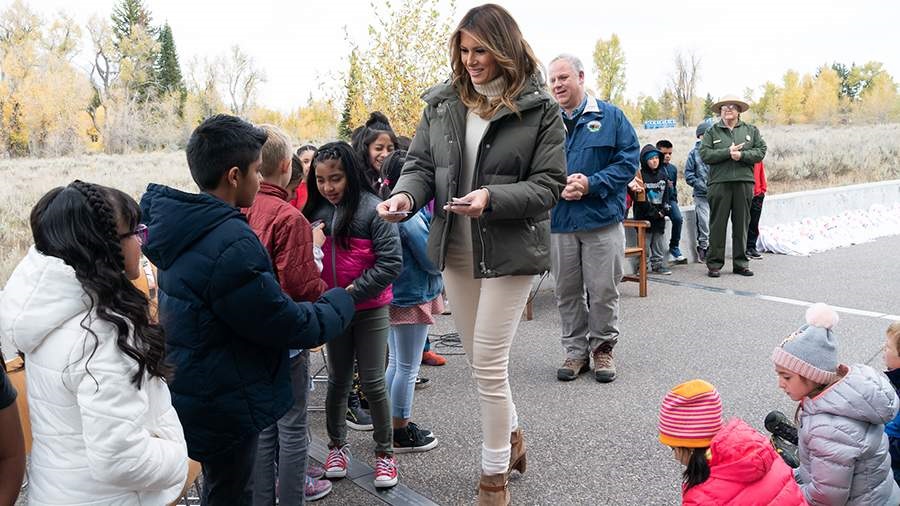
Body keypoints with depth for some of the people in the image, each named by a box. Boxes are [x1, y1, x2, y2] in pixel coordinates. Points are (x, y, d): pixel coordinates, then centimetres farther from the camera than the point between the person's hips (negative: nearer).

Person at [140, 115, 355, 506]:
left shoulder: (182, 226, 1)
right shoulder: (231, 244, -29)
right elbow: (290, 325, -22)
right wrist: (341, 302, -4)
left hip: (193, 395, 9)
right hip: (223, 408, -9)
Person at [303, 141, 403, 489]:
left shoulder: (373, 208, -14)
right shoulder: (315, 211, 0)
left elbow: (391, 262, -18)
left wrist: (352, 292, -19)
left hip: (370, 309, -4)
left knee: (372, 383, 3)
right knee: (338, 380, 16)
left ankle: (385, 452, 20)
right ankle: (337, 445, 33)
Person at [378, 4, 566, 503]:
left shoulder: (539, 108, -6)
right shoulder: (442, 103, 5)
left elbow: (549, 185, -9)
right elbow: (421, 165, 7)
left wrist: (493, 197, -25)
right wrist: (404, 195, -16)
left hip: (510, 250, -5)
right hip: (454, 249, 5)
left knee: (488, 363, -2)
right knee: (479, 357, 16)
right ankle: (511, 435, 42)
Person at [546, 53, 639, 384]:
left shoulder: (610, 117, 2)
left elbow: (628, 161, -4)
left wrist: (592, 184, -16)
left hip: (602, 219, -2)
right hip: (559, 220, 2)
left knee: (603, 290, 4)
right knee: (567, 292, 9)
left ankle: (603, 348, 22)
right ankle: (576, 350, 23)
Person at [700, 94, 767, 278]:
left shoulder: (751, 130, 14)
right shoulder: (711, 132, 9)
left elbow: (761, 151, 4)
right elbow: (704, 154, -3)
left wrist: (741, 155, -11)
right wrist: (727, 152, -12)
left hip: (744, 182, 2)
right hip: (719, 182, -2)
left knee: (742, 224, 6)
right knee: (717, 224, -1)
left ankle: (740, 263, 13)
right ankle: (714, 263, 5)